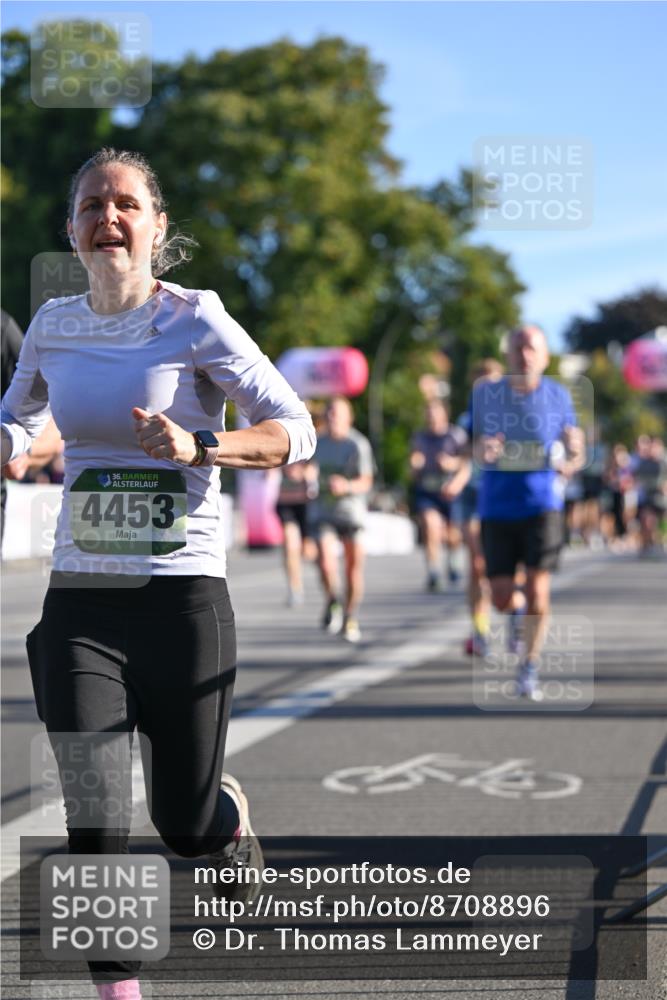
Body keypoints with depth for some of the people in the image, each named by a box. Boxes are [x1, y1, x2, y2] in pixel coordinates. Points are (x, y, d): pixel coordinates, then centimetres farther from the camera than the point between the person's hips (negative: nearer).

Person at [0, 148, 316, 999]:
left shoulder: (195, 320, -6)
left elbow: (297, 433, -6)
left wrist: (195, 447, -22)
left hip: (183, 593, -3)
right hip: (79, 601, 3)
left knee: (186, 827, 5)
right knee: (92, 822, -8)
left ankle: (231, 810, 42)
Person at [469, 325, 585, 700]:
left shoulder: (558, 396, 0)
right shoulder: (485, 395, 1)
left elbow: (576, 450, 10)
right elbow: (475, 445, 10)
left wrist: (570, 463, -14)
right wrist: (482, 451, -14)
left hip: (542, 504, -1)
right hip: (497, 509, 1)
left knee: (538, 591, -11)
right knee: (501, 598, 0)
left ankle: (529, 669, 9)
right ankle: (517, 611, 39)